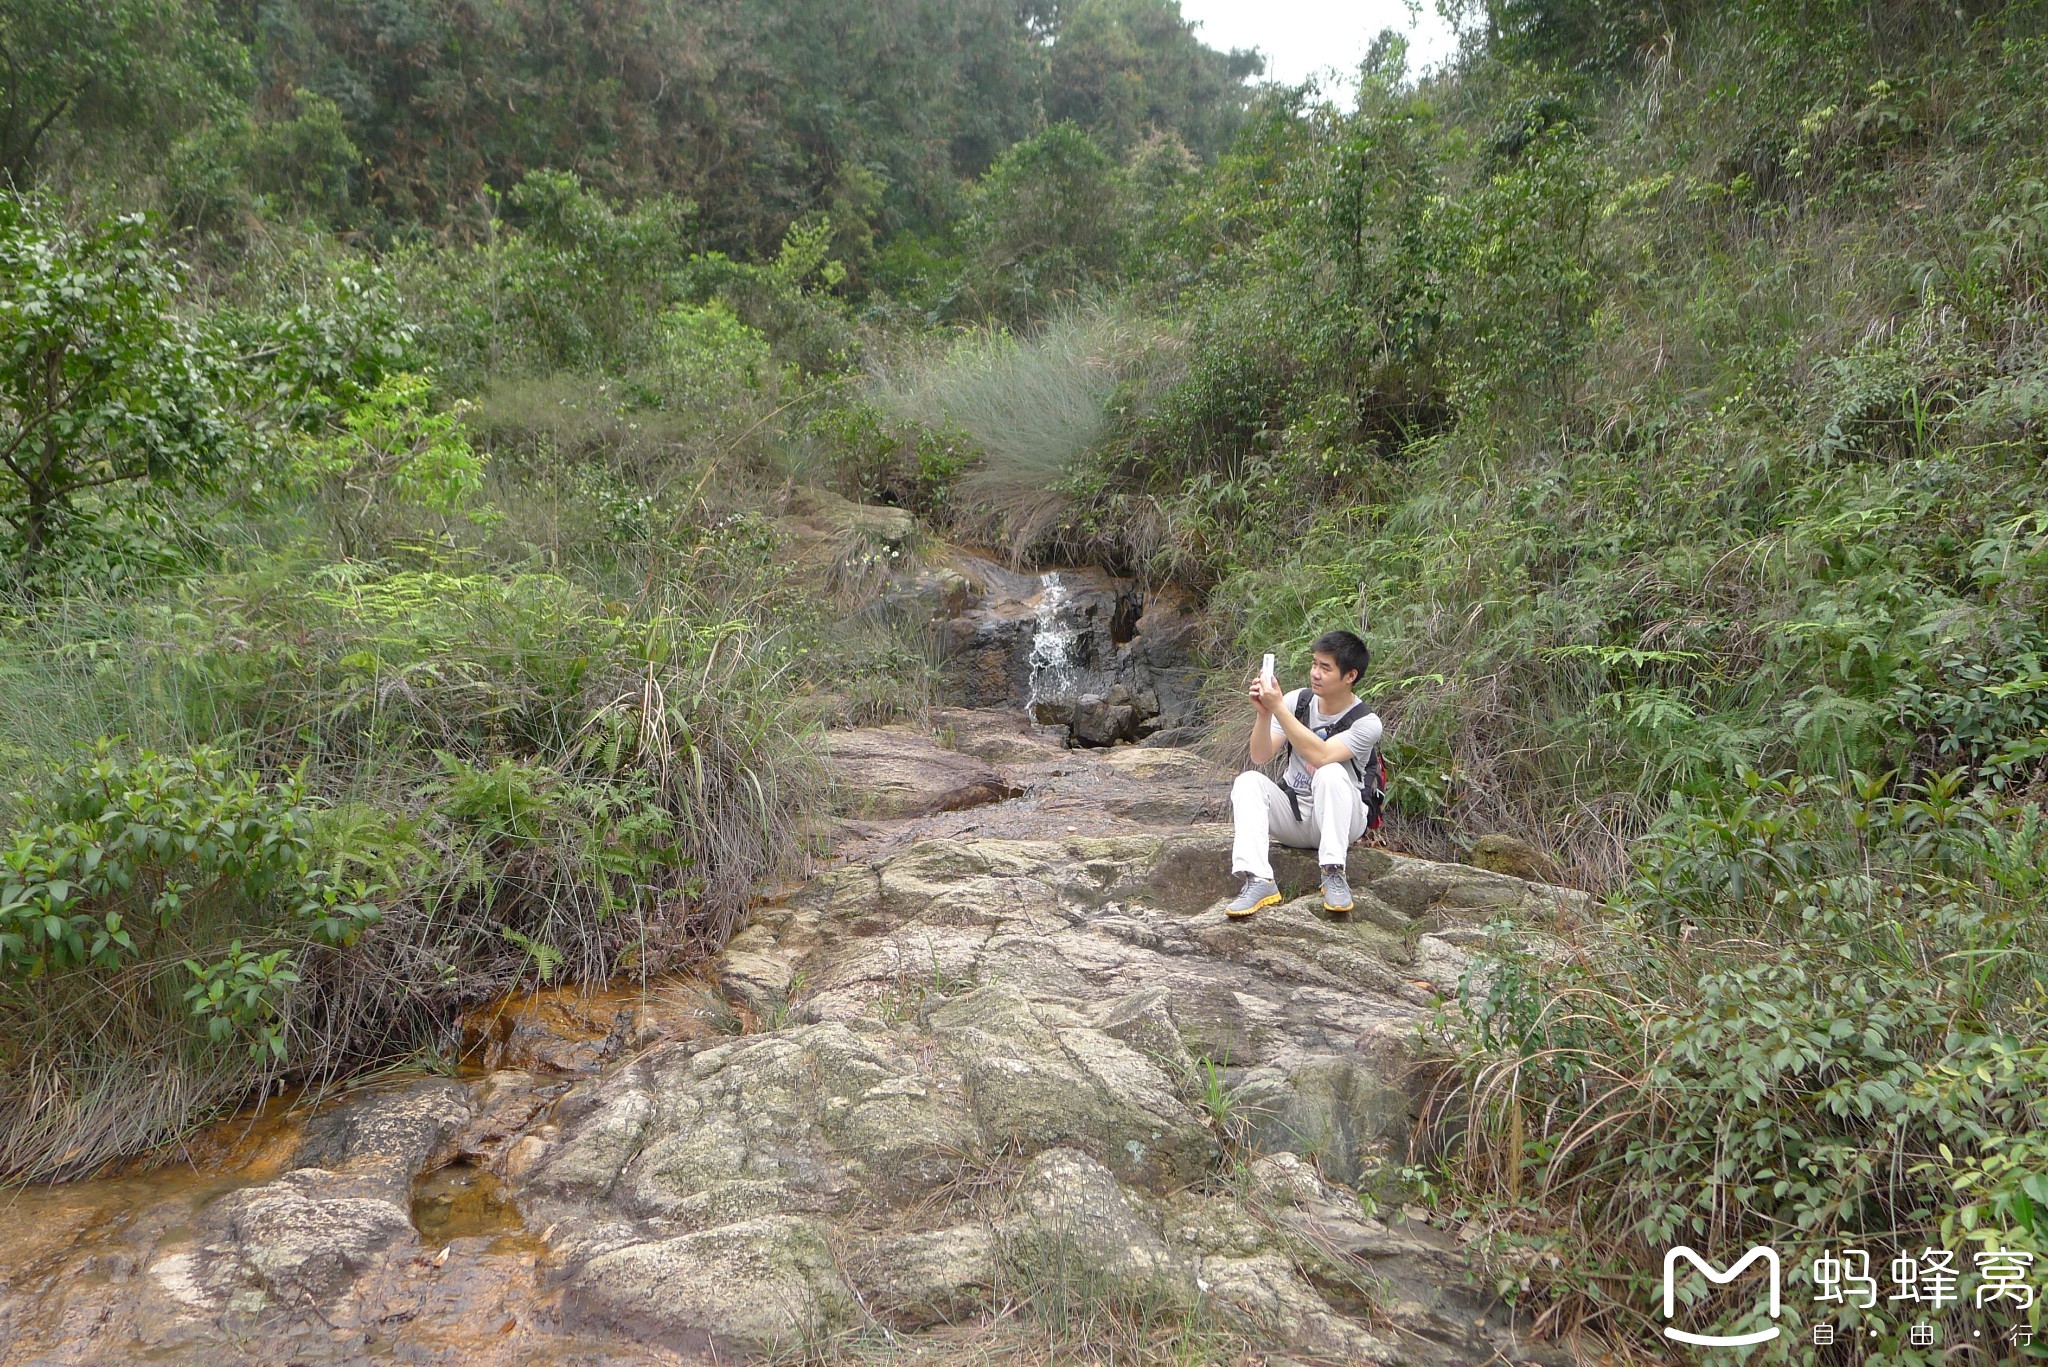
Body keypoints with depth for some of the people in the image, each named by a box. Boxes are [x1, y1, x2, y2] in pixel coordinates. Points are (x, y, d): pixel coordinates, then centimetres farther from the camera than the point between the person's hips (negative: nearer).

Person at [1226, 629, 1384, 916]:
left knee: (1331, 773, -34)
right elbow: (1260, 757, -9)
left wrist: (1278, 708, -32)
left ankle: (1333, 874, -28)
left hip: (1339, 821, -4)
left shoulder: (1367, 723, -14)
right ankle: (1258, 881, -36)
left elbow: (1320, 755, -31)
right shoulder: (1297, 701, -3)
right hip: (1292, 815, 4)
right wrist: (1264, 712, -26)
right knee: (1248, 780, -24)